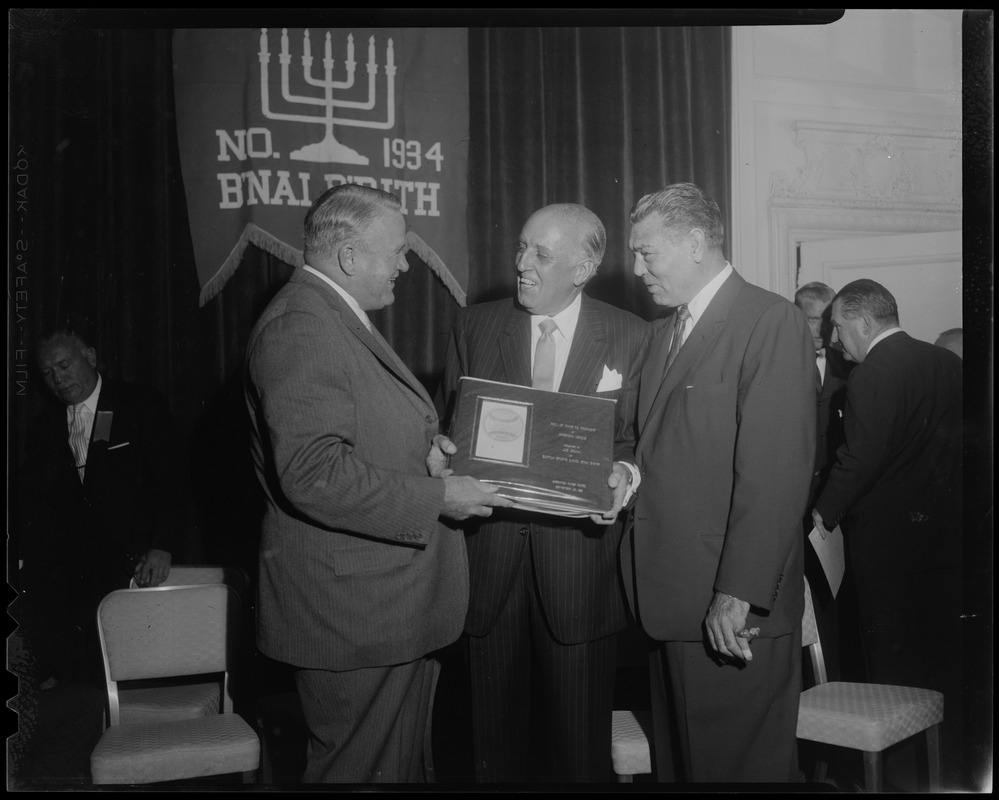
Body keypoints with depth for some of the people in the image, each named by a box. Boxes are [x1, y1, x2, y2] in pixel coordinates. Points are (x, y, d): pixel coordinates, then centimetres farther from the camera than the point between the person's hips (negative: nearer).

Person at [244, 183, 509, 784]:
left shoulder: (340, 319, 14)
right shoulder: (300, 329, -20)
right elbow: (314, 475, -28)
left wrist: (420, 443, 10)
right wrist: (436, 497, -22)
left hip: (392, 599, 10)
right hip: (351, 607, -10)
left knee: (402, 760, 21)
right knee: (362, 766, 5)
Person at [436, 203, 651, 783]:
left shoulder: (631, 336, 1)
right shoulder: (474, 327, 6)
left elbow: (634, 441, 3)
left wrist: (623, 476, -18)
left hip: (581, 556, -1)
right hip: (490, 551, 2)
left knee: (580, 741, 9)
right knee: (496, 736, 13)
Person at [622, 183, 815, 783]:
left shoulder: (772, 323, -11)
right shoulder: (667, 331, 17)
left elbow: (776, 474, -18)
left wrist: (738, 594, -21)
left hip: (733, 609, -7)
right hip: (670, 597, 8)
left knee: (738, 762, 6)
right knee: (678, 758, 17)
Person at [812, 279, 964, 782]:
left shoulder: (871, 375, -17)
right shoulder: (947, 363, 6)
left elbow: (862, 456, -21)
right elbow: (957, 442, 11)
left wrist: (824, 513, -9)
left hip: (886, 537, -7)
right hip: (943, 529, 7)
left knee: (894, 663, 4)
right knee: (944, 654, 16)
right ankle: (949, 759, 27)